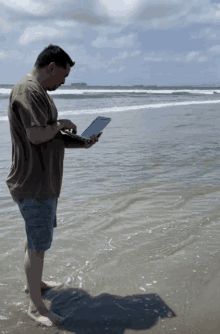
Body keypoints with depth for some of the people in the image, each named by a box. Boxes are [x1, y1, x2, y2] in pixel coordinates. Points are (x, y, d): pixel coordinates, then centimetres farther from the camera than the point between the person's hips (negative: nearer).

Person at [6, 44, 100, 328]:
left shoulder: (38, 91, 16)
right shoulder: (27, 90, -18)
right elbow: (36, 135, -28)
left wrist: (80, 144, 7)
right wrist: (61, 124, -11)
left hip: (44, 181, 11)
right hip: (33, 184, -11)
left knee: (36, 237, 24)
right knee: (38, 245, 0)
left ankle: (34, 282, 43)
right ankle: (35, 305, 15)